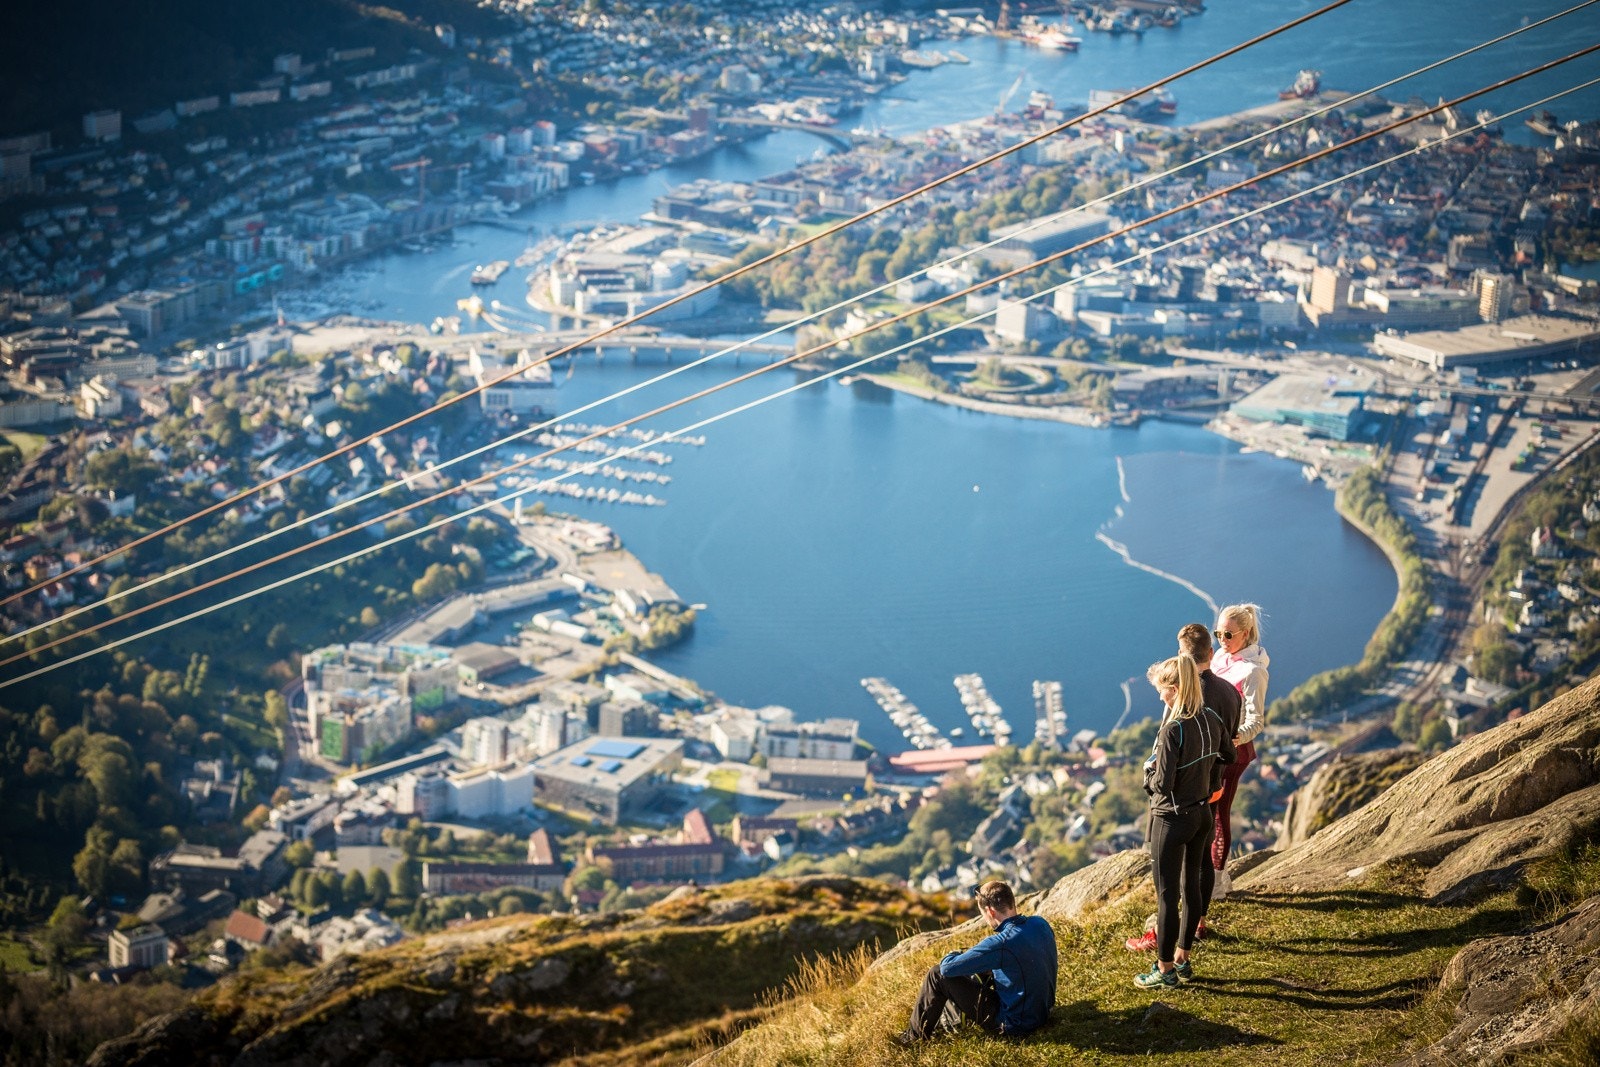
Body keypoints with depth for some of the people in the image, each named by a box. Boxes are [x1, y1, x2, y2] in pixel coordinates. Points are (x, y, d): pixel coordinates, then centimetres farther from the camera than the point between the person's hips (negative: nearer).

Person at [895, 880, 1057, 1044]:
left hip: (1013, 1025, -8)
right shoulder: (1040, 924, -6)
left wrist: (955, 955, 3)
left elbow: (947, 967, -22)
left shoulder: (1002, 943, -29)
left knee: (937, 974, -3)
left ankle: (916, 1035, 16)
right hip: (1043, 1014, 8)